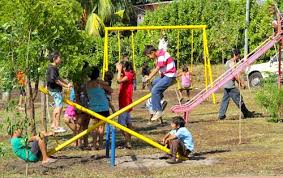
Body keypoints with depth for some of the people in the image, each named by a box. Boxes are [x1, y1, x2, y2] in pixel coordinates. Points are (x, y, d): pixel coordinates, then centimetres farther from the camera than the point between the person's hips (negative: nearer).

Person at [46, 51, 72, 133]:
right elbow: (56, 80, -22)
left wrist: (67, 83, 20)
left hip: (56, 89, 11)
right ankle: (57, 126, -10)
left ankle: (53, 124, 26)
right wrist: (66, 86, -18)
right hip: (55, 89, -11)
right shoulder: (52, 68, -19)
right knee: (59, 106, -11)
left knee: (57, 106, 17)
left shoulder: (54, 68, 12)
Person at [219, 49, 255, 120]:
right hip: (230, 85, -10)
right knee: (239, 99, -1)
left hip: (226, 85, 10)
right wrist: (241, 83, -15)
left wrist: (239, 82, 21)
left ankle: (221, 115, 7)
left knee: (225, 100, 9)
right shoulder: (232, 63, -14)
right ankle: (246, 113, 6)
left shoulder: (228, 62, 18)